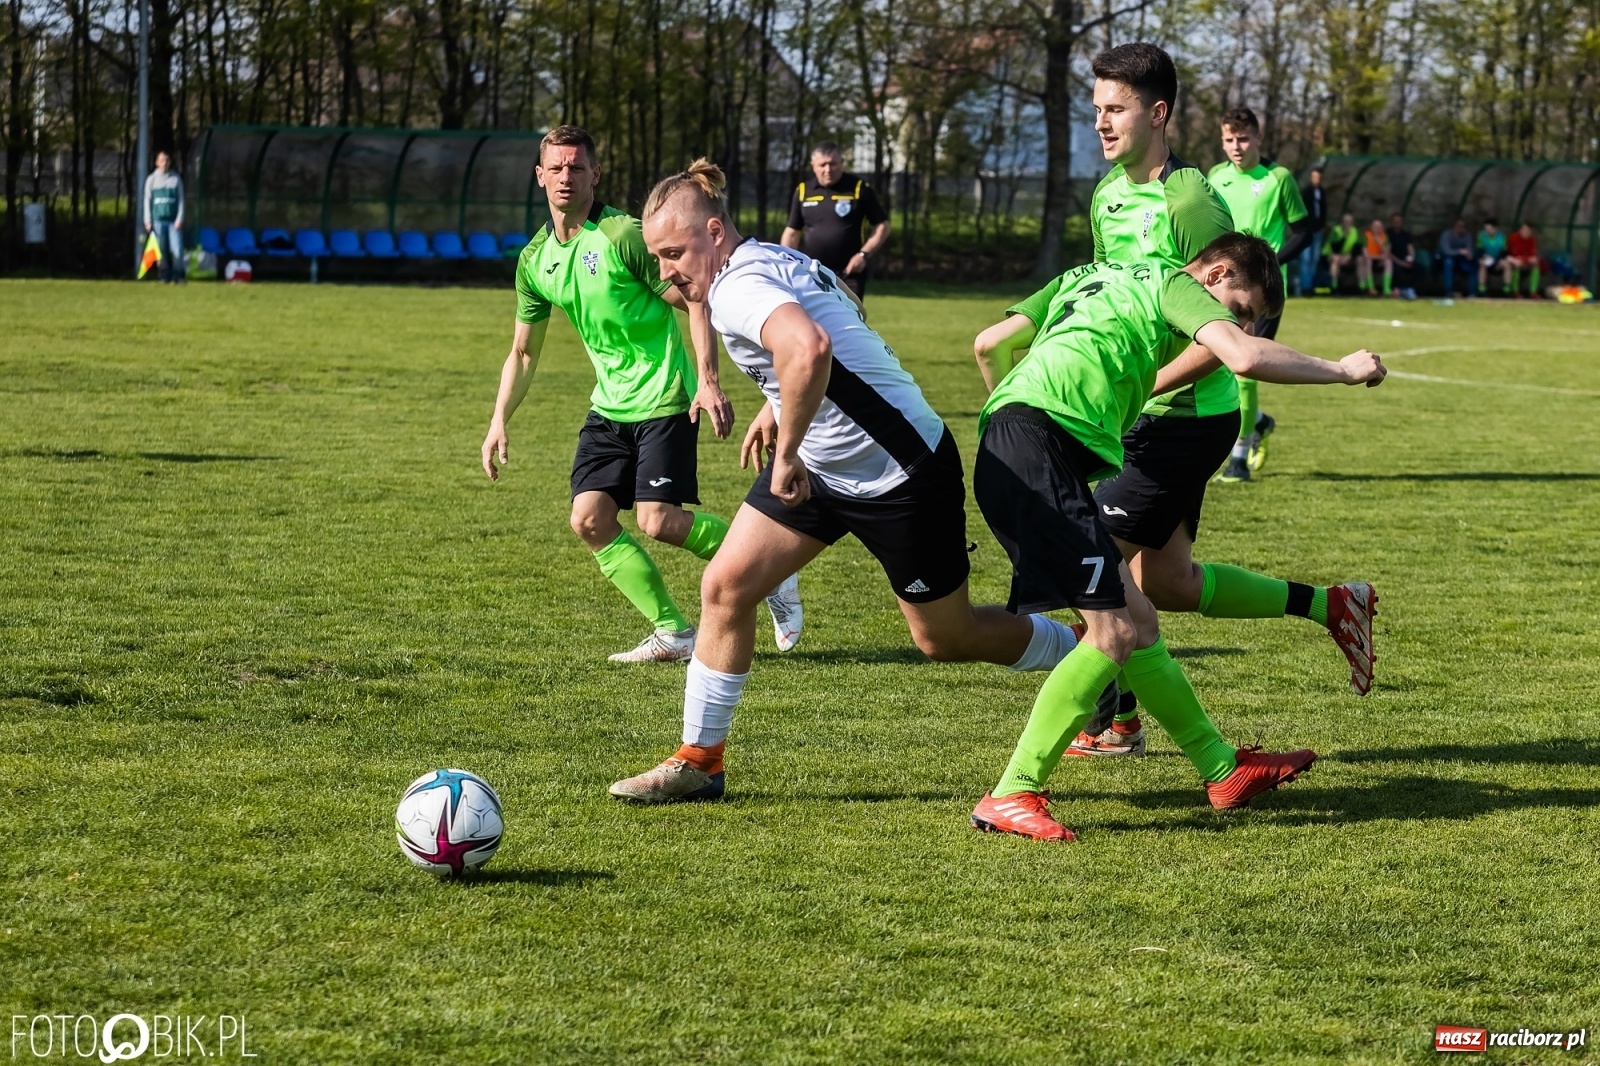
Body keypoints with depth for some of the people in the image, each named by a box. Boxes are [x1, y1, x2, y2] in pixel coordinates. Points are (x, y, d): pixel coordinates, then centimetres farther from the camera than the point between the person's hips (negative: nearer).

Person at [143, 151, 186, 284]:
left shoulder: (176, 179, 8)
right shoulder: (152, 179, 8)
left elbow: (181, 200, 7)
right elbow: (147, 201, 9)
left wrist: (180, 219, -3)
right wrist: (148, 221, 2)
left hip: (174, 221, 0)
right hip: (158, 220, 0)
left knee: (177, 250, -10)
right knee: (162, 251, -1)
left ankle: (178, 277, -5)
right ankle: (165, 277, 5)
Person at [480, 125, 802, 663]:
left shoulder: (623, 235, -14)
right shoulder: (535, 258, 6)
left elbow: (694, 301, -12)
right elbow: (523, 351, 17)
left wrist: (708, 382, -21)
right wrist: (499, 422, 9)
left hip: (663, 400, -7)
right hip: (608, 407, 7)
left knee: (658, 522, -15)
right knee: (589, 519, -6)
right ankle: (673, 633, 3)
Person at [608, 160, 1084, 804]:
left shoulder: (737, 287, -25)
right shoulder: (775, 260, 4)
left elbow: (809, 348, -47)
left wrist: (787, 454, -36)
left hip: (900, 476, -10)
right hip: (820, 466, 10)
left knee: (946, 640, 7)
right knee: (724, 586, 0)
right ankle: (699, 760, 8)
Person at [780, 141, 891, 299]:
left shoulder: (859, 189, -3)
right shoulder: (803, 191, 6)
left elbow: (882, 226, 2)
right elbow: (792, 232, 14)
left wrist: (865, 254, -12)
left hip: (849, 275, -3)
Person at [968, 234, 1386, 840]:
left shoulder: (1089, 278, 31)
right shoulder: (1175, 284, 7)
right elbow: (1243, 356, -10)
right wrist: (1342, 371, 2)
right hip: (1040, 443, -10)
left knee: (1136, 619, 14)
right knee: (1113, 631, -11)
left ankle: (1223, 769, 20)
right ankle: (1011, 797, -11)